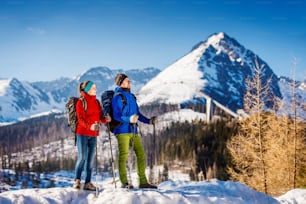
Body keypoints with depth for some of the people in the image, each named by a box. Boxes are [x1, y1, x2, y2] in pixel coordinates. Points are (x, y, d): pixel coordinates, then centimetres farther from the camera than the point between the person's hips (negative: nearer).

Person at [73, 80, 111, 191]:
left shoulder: (96, 102, 15)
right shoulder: (81, 102, -3)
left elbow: (100, 117, 13)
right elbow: (80, 118, -12)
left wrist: (105, 119, -9)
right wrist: (90, 126, -28)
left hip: (93, 134, 6)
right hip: (82, 133, -6)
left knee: (91, 159, 4)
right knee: (82, 157, -10)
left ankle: (88, 183, 7)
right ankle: (77, 180, -1)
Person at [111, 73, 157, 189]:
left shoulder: (131, 97, 19)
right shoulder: (117, 97, -5)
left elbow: (137, 114, 24)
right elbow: (116, 116, -11)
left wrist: (148, 121, 15)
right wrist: (129, 119, -25)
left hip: (133, 131, 8)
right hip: (122, 130, -7)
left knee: (141, 154, 4)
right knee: (123, 155, -7)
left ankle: (143, 181, 9)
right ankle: (124, 182, -2)